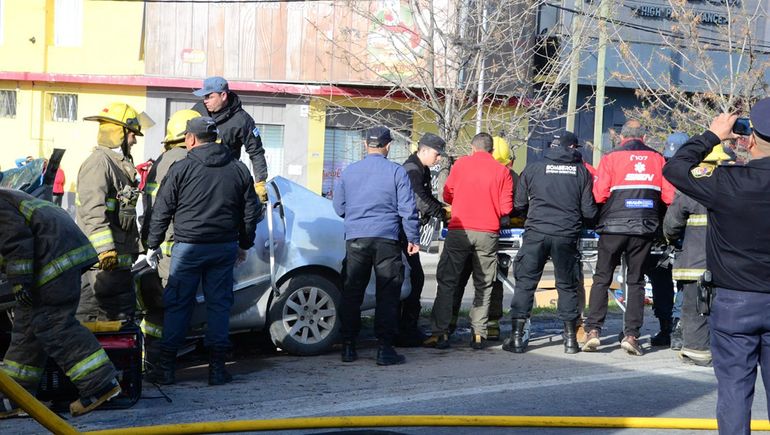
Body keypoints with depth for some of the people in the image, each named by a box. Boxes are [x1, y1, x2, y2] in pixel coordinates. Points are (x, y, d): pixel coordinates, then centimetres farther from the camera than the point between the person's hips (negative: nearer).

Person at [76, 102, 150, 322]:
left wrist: (136, 249, 29)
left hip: (119, 259, 11)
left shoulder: (121, 164, 22)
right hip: (102, 262, -11)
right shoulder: (98, 162, -12)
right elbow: (93, 211, -23)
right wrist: (105, 249, -30)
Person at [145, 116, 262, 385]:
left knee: (177, 305, 4)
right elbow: (250, 212, 13)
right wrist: (244, 245, 23)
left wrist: (153, 245, 9)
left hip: (188, 247, -3)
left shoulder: (181, 169, -5)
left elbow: (161, 211, -2)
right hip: (225, 247, 3)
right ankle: (217, 368, 7)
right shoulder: (239, 170, 7)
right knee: (219, 304, 8)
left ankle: (166, 368, 5)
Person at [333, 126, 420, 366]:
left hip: (355, 239, 3)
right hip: (386, 240, -3)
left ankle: (348, 347, 11)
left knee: (351, 294, 10)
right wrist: (413, 239, 6)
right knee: (388, 295, 2)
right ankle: (384, 348, -1)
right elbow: (407, 209, -3)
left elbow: (338, 207, 15)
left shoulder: (348, 171, 7)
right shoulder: (397, 172, -2)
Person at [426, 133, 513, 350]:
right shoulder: (502, 171, 4)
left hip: (459, 231, -1)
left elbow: (447, 195, 9)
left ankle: (440, 332, -1)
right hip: (488, 234, 1)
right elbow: (506, 207, 0)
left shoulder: (461, 163, 4)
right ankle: (478, 334, 6)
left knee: (447, 281, 4)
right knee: (483, 285, 10)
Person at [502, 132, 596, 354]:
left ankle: (517, 336, 1)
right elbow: (588, 210, 4)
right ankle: (571, 338, 13)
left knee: (525, 283, 4)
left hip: (536, 233, -1)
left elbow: (519, 204, 11)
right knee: (567, 285, 12)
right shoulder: (582, 171, 7)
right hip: (567, 235, 1)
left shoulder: (533, 168, 6)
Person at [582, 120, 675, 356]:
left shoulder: (611, 158, -1)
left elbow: (599, 194, -8)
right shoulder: (657, 159, 6)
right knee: (636, 281, 10)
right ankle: (631, 334, 3)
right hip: (645, 228, 2)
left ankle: (593, 330, 0)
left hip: (614, 226, -2)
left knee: (602, 278, 8)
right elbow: (669, 196, 1)